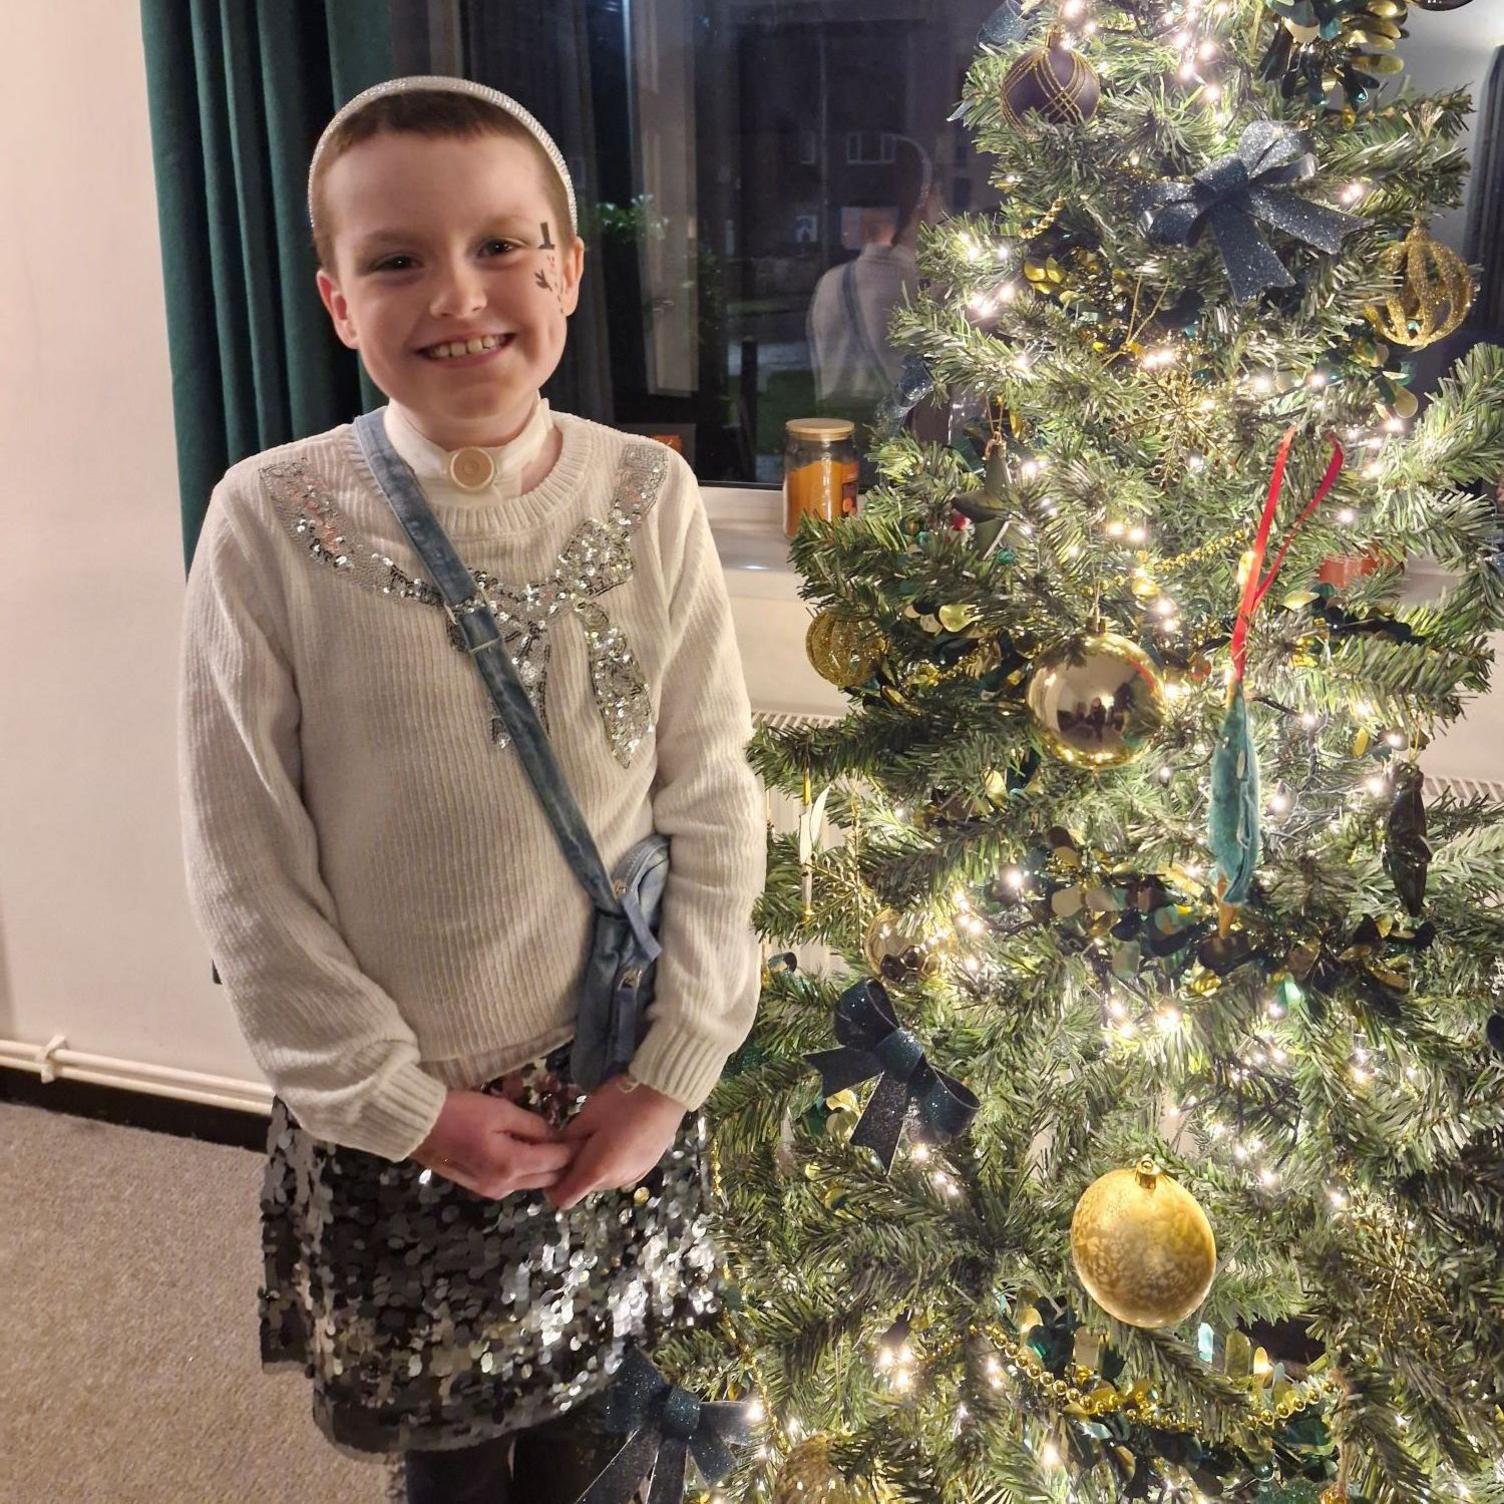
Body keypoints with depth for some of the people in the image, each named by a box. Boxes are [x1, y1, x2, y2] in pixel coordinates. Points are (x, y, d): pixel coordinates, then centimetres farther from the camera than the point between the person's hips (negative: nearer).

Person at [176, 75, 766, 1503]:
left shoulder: (648, 500, -9)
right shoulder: (271, 523, -14)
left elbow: (712, 804, -4)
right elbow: (243, 862, -10)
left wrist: (675, 1067, -5)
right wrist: (396, 1101, -9)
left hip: (619, 1093, 2)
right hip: (385, 1113, -1)